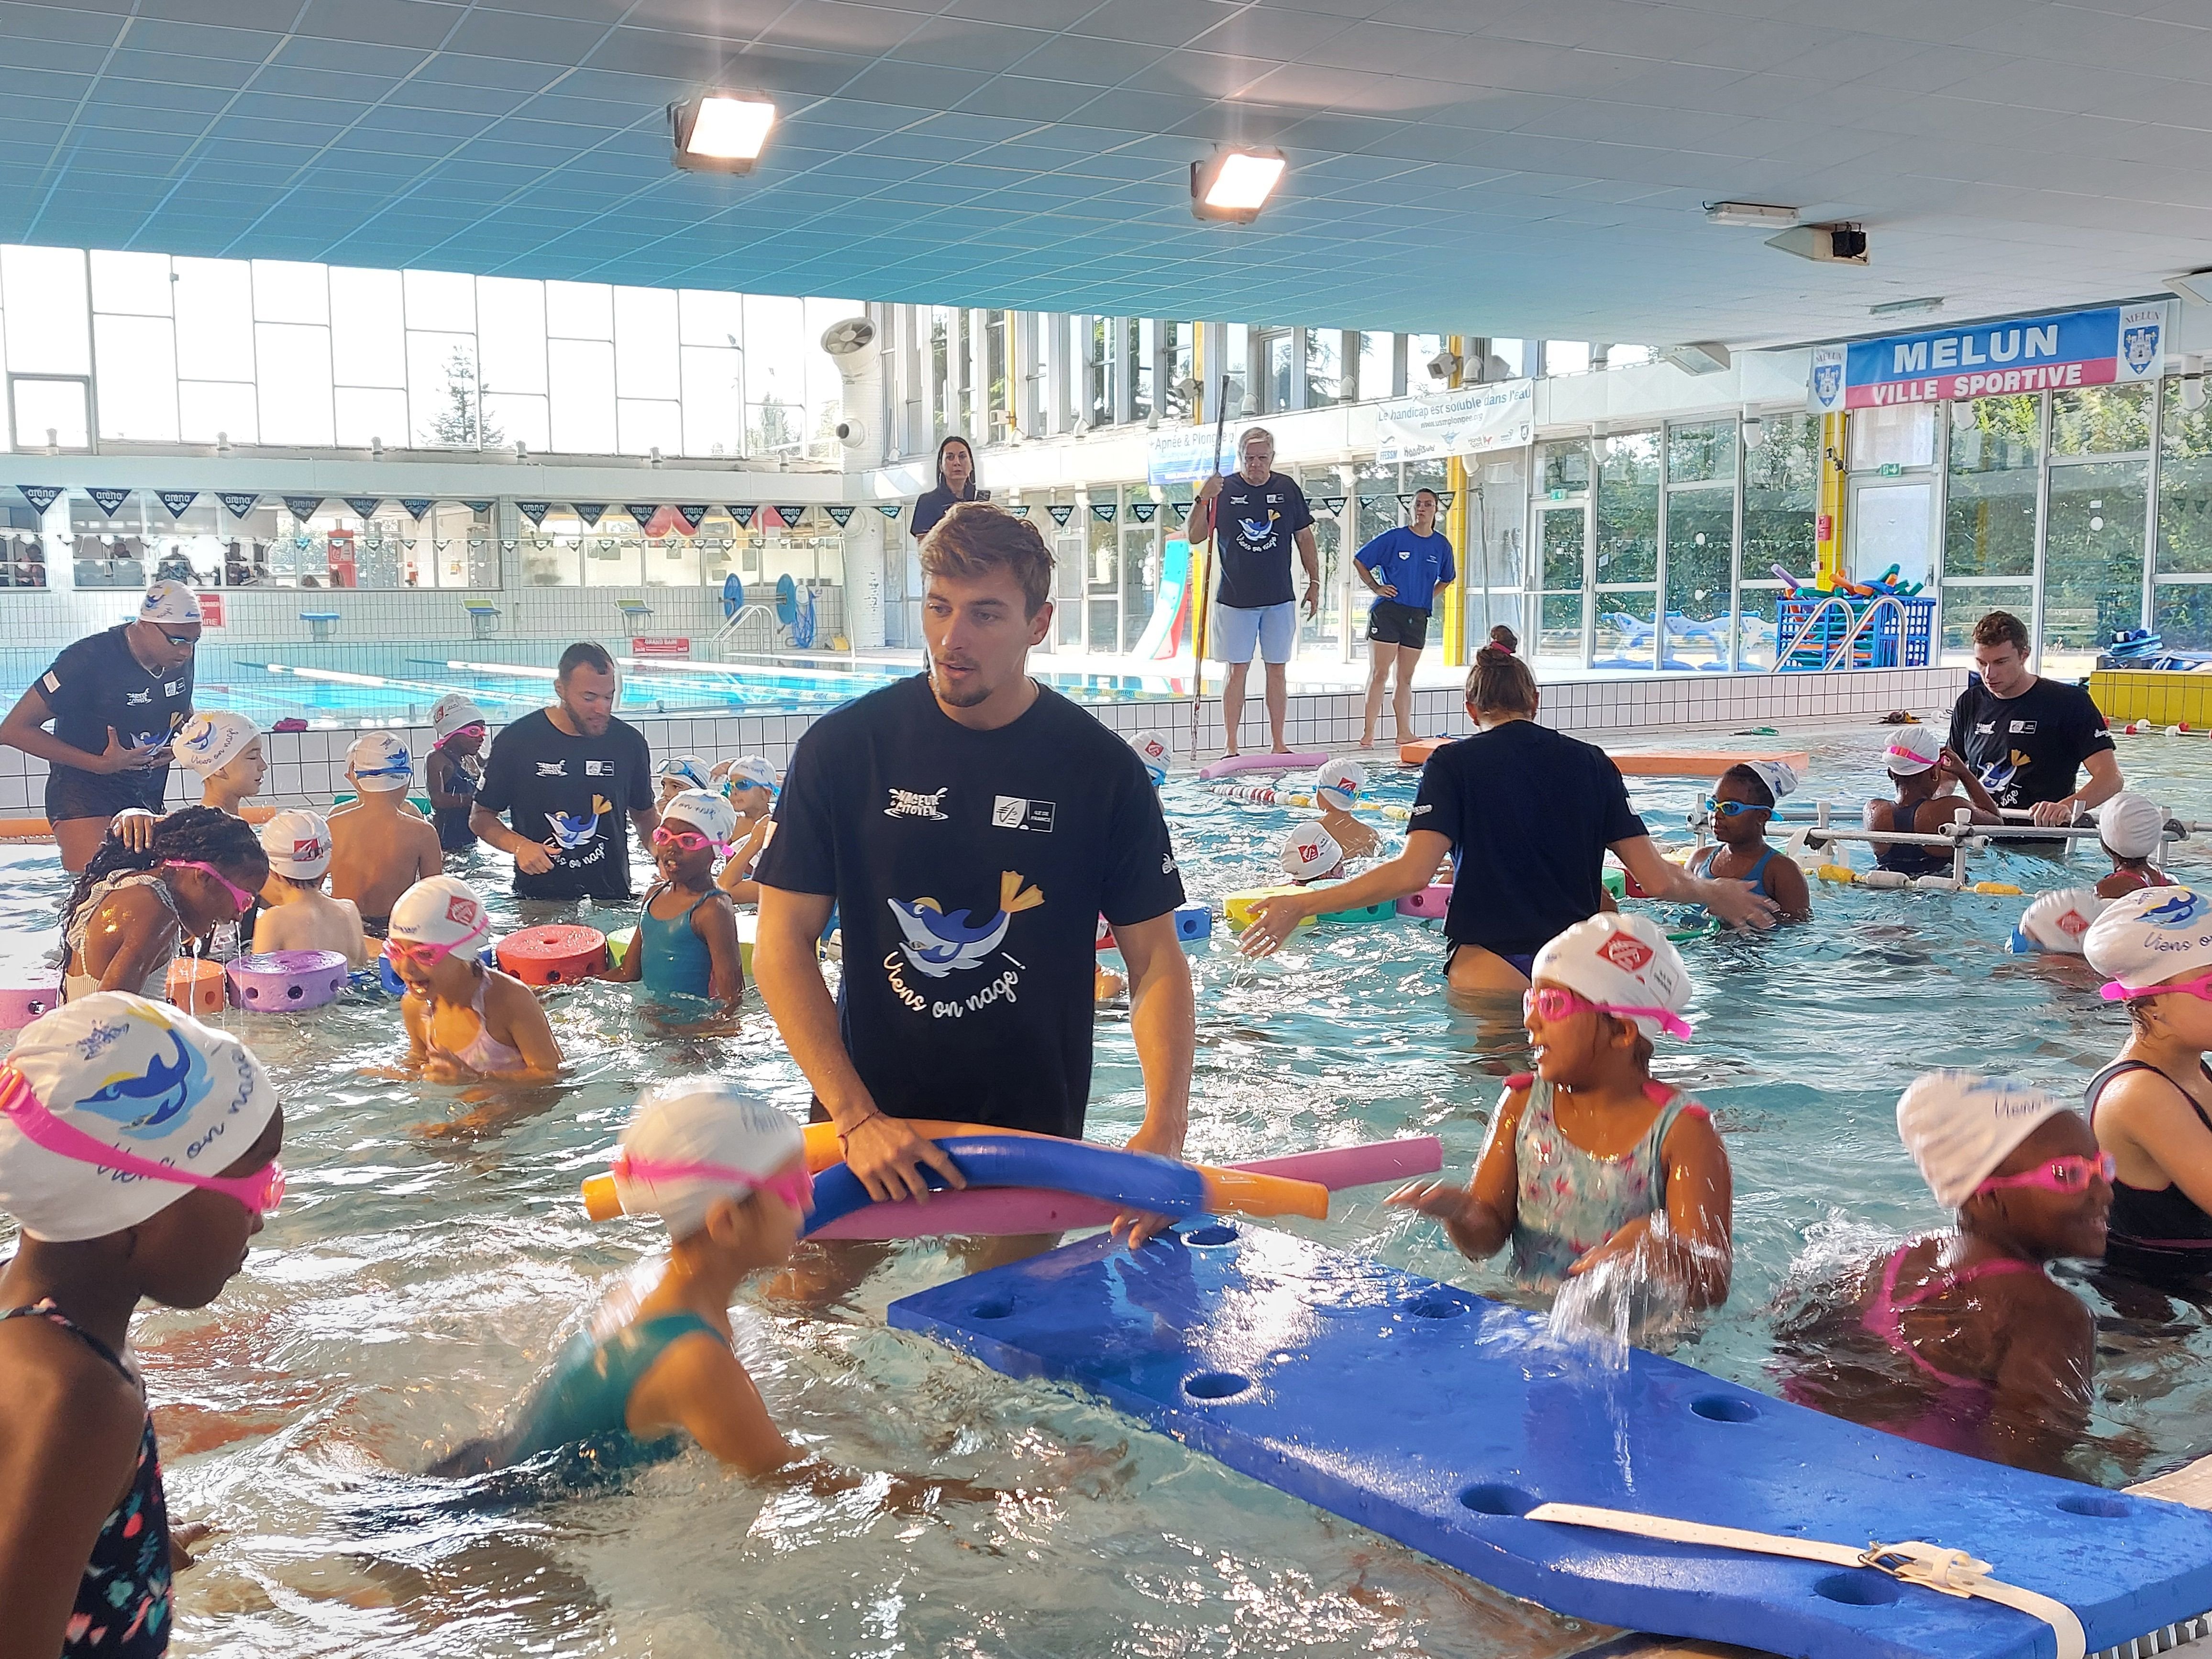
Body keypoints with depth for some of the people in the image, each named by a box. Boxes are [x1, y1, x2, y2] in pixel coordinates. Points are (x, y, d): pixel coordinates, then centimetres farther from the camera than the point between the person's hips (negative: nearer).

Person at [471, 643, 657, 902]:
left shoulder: (629, 742, 1)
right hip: (536, 898, -1)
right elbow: (480, 817, 2)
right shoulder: (518, 739, -6)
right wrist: (518, 846, -18)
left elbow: (645, 816, 13)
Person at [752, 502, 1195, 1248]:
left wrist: (1163, 1131, -20)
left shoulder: (1103, 770, -8)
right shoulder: (844, 748, -9)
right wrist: (858, 1118, -17)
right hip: (865, 1109, 0)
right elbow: (782, 947, -8)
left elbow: (1156, 961, -6)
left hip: (1034, 1128, 0)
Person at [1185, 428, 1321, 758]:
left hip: (1279, 598, 2)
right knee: (1237, 670, -1)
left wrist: (1315, 583, 10)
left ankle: (1279, 745, 12)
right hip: (1235, 599, -2)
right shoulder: (1224, 491, -2)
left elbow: (1304, 538, 12)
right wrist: (1202, 500, -20)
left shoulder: (1288, 489, 4)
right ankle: (1231, 748, 2)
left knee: (1278, 670, 6)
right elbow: (1195, 537, -5)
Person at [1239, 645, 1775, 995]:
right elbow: (1656, 880, 7)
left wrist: (1303, 906, -8)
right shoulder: (1591, 763, 10)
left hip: (1491, 962, -3)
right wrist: (1716, 893, 28)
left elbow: (1412, 873, -13)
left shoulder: (1455, 763, 1)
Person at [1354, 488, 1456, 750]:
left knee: (1406, 679, 9)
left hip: (1418, 617, 4)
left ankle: (1404, 733, 13)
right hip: (1387, 612, -4)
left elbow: (1448, 578, 26)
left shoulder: (1441, 545, 7)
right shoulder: (1394, 538, -5)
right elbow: (1359, 561, 2)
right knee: (1379, 673, -7)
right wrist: (1376, 588, -3)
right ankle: (1368, 733, -7)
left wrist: (1429, 596, 13)